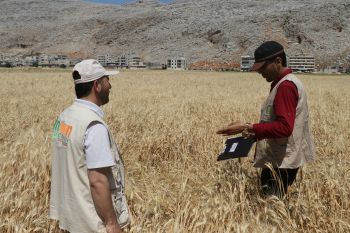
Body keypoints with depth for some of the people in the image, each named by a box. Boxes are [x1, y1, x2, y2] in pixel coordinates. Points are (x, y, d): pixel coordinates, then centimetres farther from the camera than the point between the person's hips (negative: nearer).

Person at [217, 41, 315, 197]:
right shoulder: (287, 83, 15)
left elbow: (284, 127, -27)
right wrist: (255, 132, 10)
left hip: (281, 162, -10)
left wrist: (248, 128, -26)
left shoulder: (286, 86, -18)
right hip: (281, 159, 10)